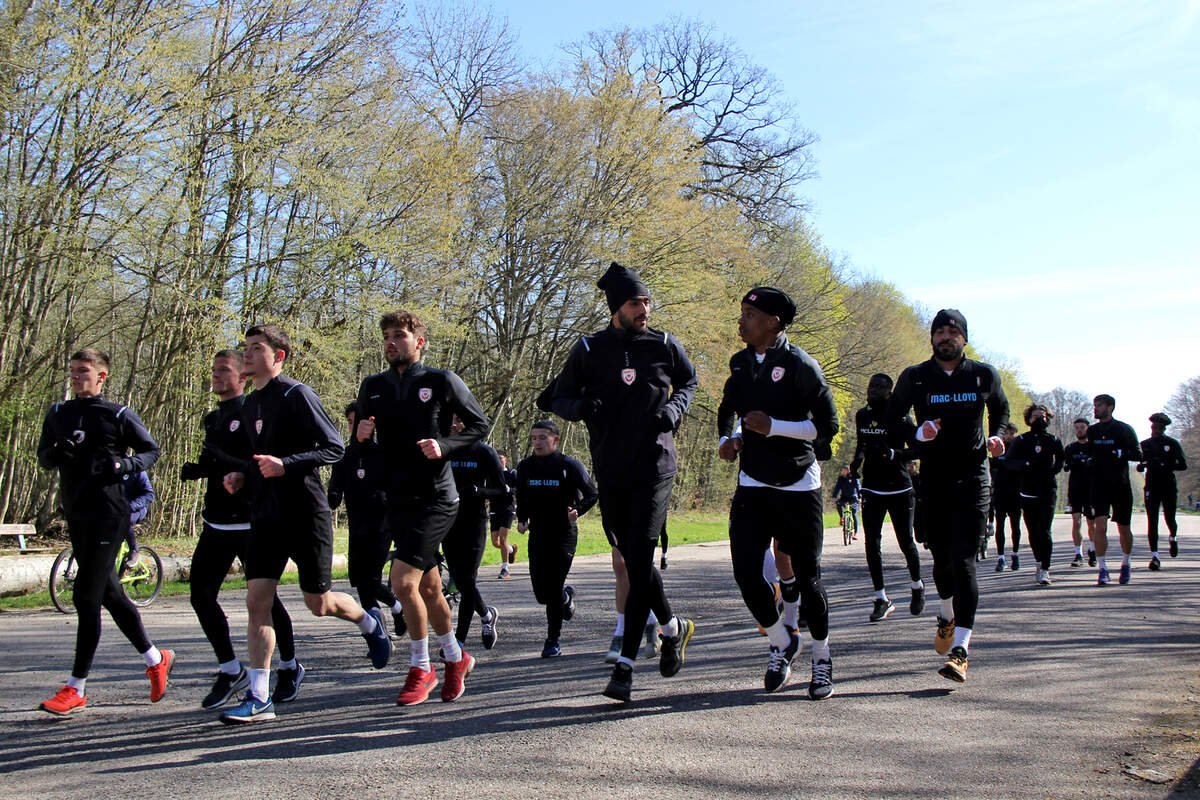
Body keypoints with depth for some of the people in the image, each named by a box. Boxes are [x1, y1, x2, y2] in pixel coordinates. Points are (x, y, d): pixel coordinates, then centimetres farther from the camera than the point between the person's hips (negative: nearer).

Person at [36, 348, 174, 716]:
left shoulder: (119, 415, -3)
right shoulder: (59, 413, 12)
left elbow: (151, 450, 4)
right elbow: (42, 457, 15)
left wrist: (125, 464, -15)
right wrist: (56, 454, -8)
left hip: (107, 514, -6)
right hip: (75, 516, 7)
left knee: (87, 597, -8)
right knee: (110, 595, 13)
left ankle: (76, 689, -2)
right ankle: (155, 659, 28)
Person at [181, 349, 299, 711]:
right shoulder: (212, 418, 18)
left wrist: (223, 461, -26)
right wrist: (197, 469, 6)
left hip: (250, 524, -8)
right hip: (216, 523, 8)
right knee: (201, 594, 1)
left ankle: (290, 668, 19)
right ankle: (230, 671, 14)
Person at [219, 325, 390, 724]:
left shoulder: (296, 395, -10)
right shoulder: (250, 405, 14)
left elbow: (334, 447, -15)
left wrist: (286, 464, -26)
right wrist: (241, 477, 7)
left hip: (306, 514, -7)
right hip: (266, 517, 7)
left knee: (319, 603, 4)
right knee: (257, 602, -3)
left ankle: (370, 622, 36)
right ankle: (258, 699, 0)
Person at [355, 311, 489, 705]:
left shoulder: (442, 381, -4)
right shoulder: (373, 387, 8)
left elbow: (479, 424, 2)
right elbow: (370, 447, 16)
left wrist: (443, 445, -14)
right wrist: (364, 437, -7)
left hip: (436, 499, -5)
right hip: (398, 502, 5)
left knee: (403, 581, -15)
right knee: (428, 588, 14)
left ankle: (420, 668, 4)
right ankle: (456, 658, 34)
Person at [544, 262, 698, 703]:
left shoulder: (665, 345, 3)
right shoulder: (589, 349, 2)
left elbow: (688, 381, 21)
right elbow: (558, 398, 8)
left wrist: (675, 407, -1)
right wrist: (581, 406, -15)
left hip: (655, 466, -2)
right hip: (610, 469, 2)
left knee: (639, 561, -11)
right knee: (633, 561, 10)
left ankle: (624, 667, -9)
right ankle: (673, 628, 36)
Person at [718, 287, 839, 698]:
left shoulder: (800, 365, -10)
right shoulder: (741, 363, 10)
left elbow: (827, 426, -12)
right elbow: (728, 409, 27)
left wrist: (773, 426, -21)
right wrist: (729, 439, 7)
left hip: (799, 487, -5)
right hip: (753, 486, 5)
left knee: (807, 576, 3)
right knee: (745, 571, -8)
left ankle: (822, 658, 23)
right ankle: (781, 642, 16)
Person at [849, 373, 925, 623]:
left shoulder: (900, 418, -9)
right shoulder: (862, 415, 8)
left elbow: (916, 449, -12)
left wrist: (891, 453, -27)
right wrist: (857, 461, 6)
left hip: (899, 489, -4)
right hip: (872, 490, 4)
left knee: (906, 543, 4)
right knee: (872, 545, -5)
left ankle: (917, 586, 31)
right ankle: (881, 599, 2)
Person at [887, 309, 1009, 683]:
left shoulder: (984, 375, 3)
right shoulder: (915, 378, 1)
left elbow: (1000, 409, 20)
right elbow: (891, 420, 7)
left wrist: (996, 436, 0)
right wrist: (918, 434, -13)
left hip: (973, 480, -1)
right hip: (933, 480, 2)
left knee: (963, 561, -12)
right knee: (942, 559, 12)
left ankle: (960, 650, -16)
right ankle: (947, 616, 44)